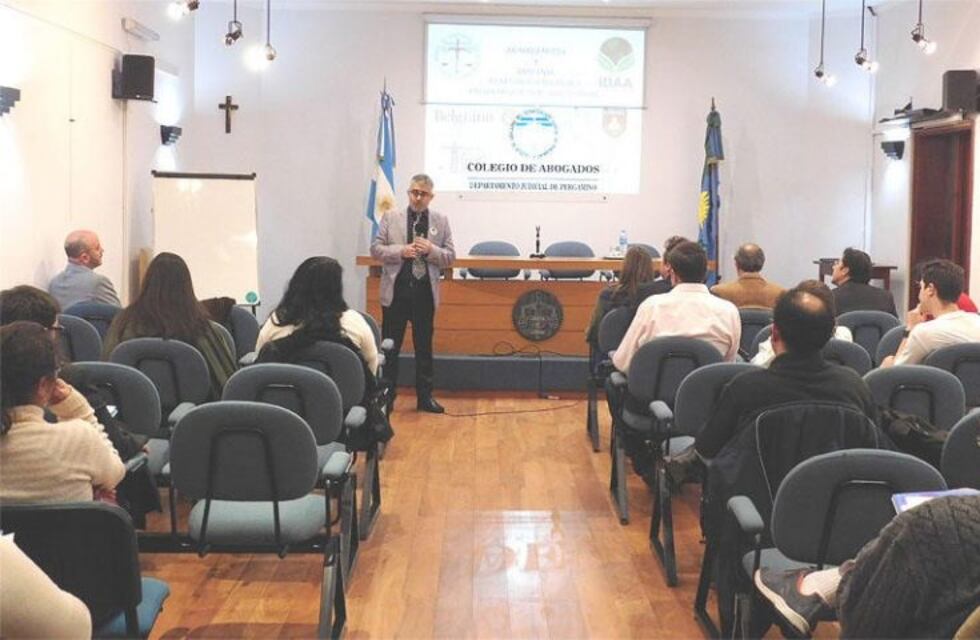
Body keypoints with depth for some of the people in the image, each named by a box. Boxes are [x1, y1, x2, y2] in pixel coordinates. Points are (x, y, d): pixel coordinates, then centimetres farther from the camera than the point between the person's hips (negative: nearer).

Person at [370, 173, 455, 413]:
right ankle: (386, 396, 14)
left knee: (424, 348, 10)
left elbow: (450, 257, 3)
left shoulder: (441, 221, 5)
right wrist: (401, 251, -16)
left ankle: (425, 397, 18)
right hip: (396, 291, -1)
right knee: (390, 347, 5)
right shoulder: (391, 218, 2)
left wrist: (431, 250, -16)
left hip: (425, 293, 1)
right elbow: (375, 248, 0)